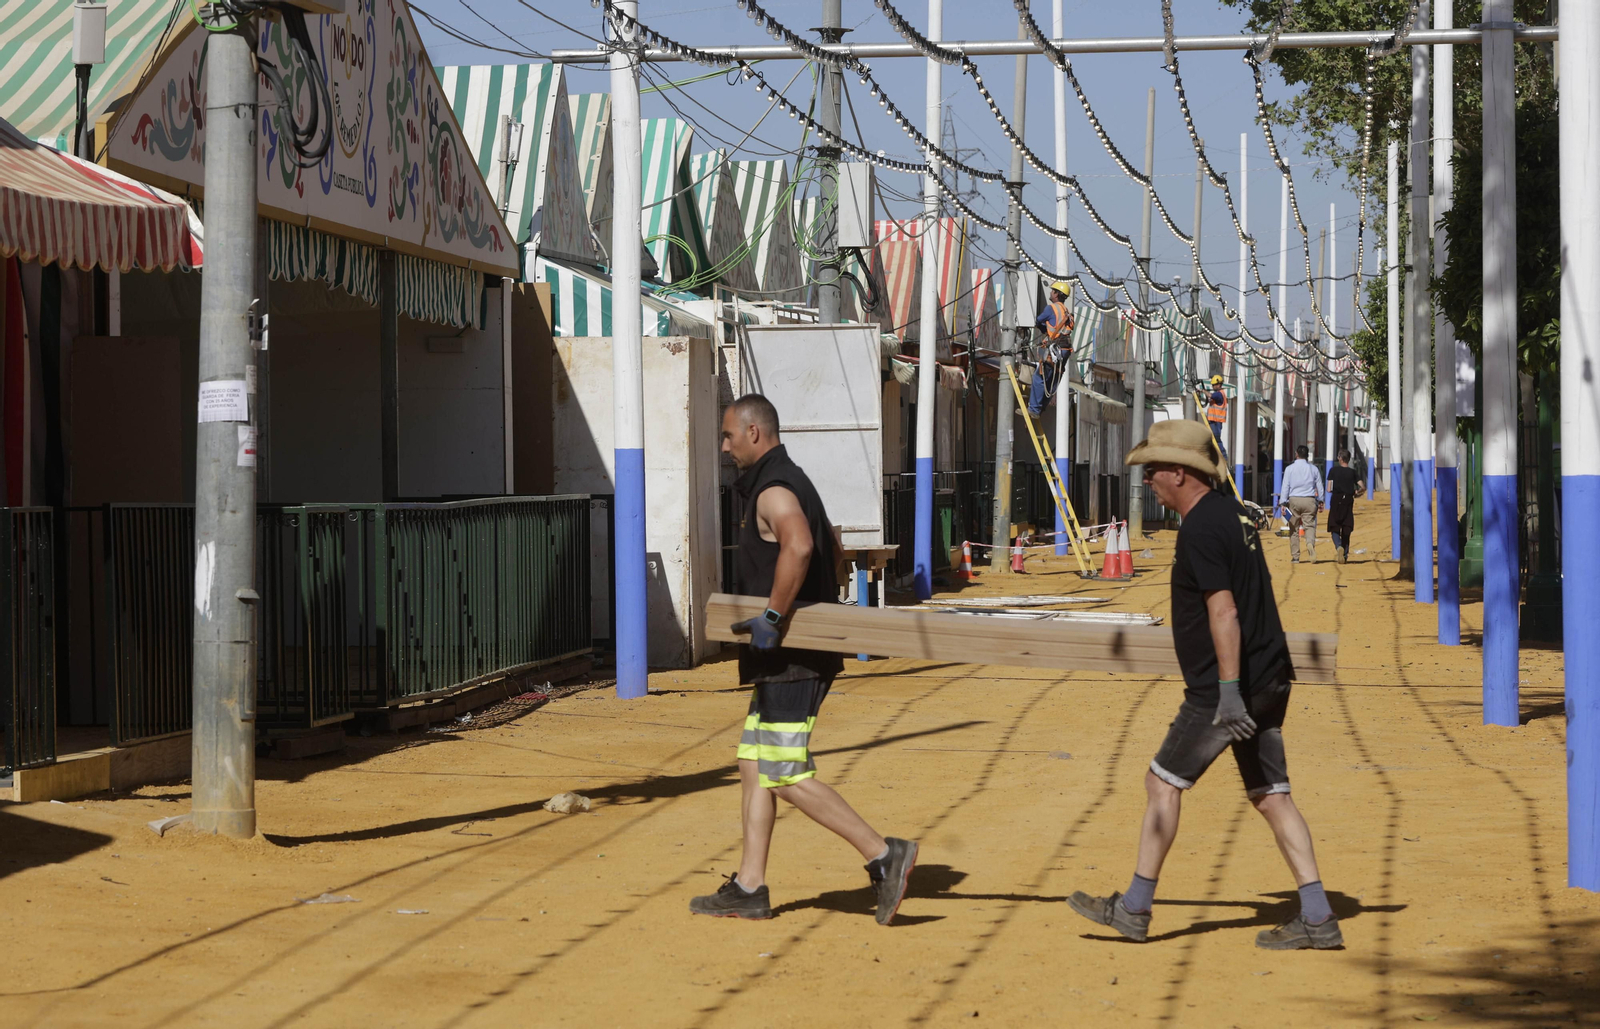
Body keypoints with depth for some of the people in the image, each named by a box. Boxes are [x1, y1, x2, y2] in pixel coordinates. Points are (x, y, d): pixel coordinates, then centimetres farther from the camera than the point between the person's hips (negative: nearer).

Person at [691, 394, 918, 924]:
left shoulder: (774, 491, -16)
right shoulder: (791, 482, 19)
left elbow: (799, 546, -36)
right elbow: (825, 541, 34)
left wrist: (772, 616, -30)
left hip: (792, 659, -11)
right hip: (784, 656, 11)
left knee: (787, 777, -10)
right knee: (753, 764, 11)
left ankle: (884, 855, -9)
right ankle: (749, 887, 13)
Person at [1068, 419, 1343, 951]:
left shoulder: (1200, 529, -15)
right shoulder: (1233, 513, 15)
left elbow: (1224, 612, -24)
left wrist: (1229, 692, -28)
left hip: (1226, 687, -9)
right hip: (1269, 679, 9)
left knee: (1163, 783, 1)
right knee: (1271, 795, 9)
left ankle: (1134, 910, 7)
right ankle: (1317, 919, 5)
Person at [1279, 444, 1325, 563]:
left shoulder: (1289, 469, 1)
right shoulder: (1313, 469, 6)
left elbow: (1285, 486, -1)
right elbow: (1319, 487, 11)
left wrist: (1284, 503, 1)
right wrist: (1320, 501, 21)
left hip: (1294, 500, -1)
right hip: (1309, 500, 1)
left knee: (1294, 529, 6)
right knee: (1310, 526, -2)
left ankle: (1295, 556, 7)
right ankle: (1310, 543, -34)